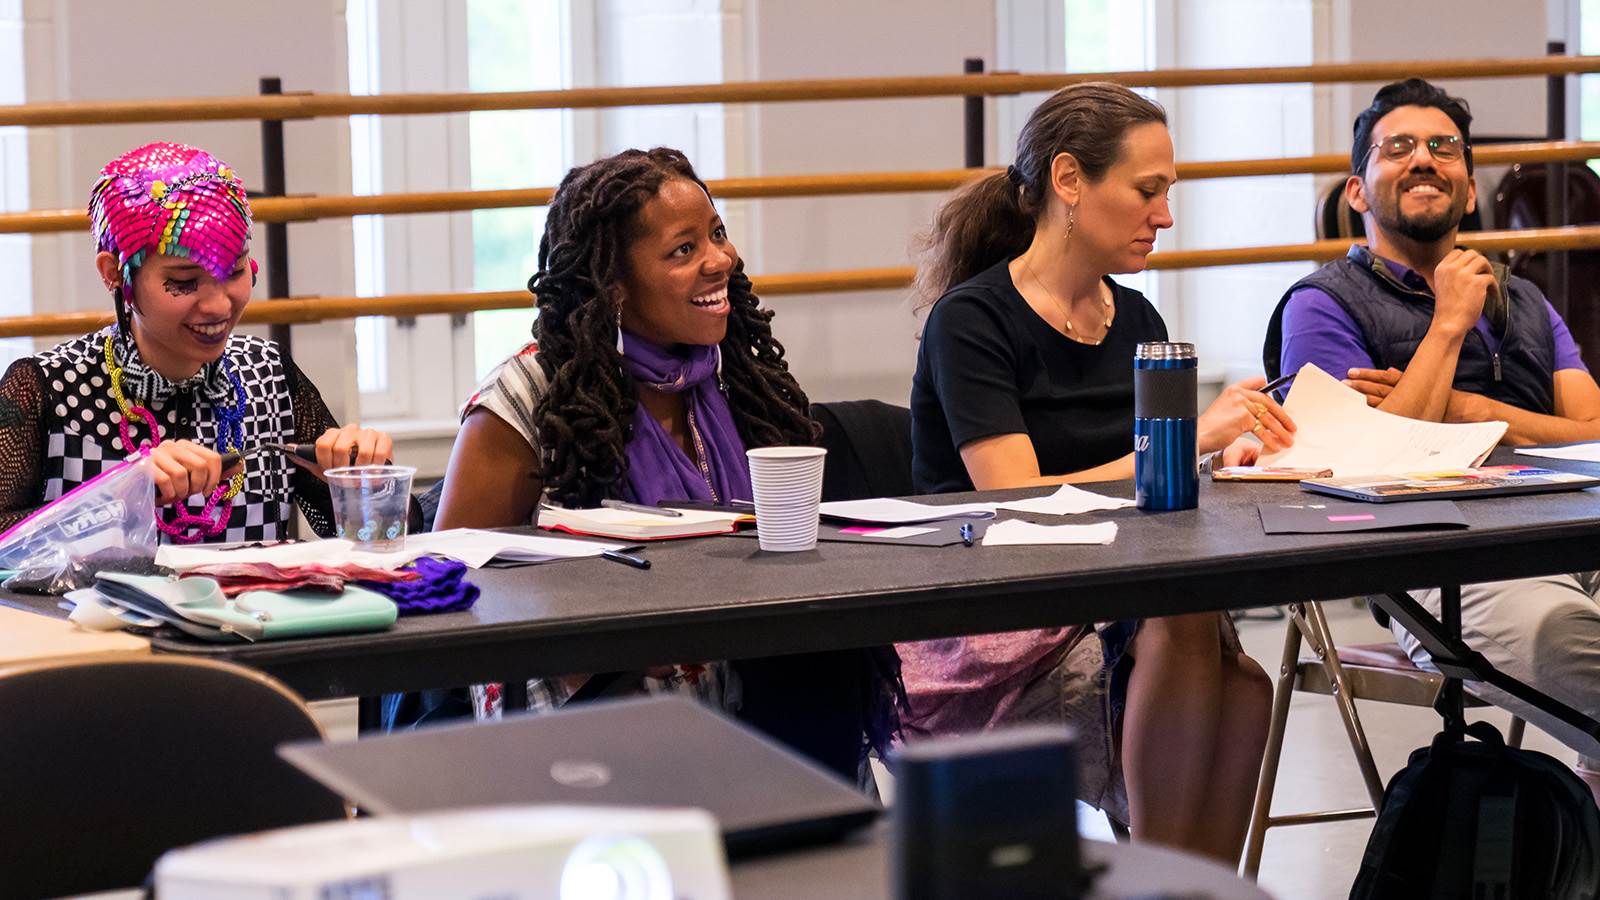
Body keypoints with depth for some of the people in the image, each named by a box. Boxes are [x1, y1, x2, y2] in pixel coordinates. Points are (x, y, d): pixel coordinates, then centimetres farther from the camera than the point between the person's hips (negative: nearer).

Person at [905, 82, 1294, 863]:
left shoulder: (1136, 322, 13)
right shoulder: (971, 320, -8)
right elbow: (1015, 506, -17)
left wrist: (1231, 459, -8)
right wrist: (1193, 437, -19)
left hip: (1109, 609, 6)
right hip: (985, 636, -6)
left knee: (1239, 680, -27)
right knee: (1187, 624, -32)